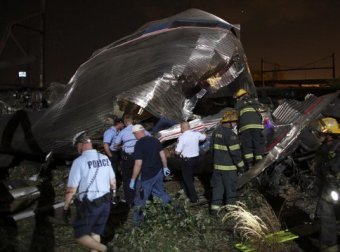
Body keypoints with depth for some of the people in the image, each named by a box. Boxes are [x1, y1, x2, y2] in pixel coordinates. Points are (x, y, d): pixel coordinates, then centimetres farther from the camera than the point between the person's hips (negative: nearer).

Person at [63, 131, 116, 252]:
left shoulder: (79, 161, -15)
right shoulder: (105, 158, 3)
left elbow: (71, 189, -13)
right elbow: (113, 182, 10)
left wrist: (66, 208, -2)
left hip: (89, 205, -6)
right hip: (105, 203, 6)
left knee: (80, 235, 7)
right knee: (95, 233, 20)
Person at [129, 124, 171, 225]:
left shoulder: (139, 144, -19)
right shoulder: (155, 140, 0)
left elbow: (138, 164, -22)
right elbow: (162, 154, 7)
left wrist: (133, 179, -14)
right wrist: (165, 167, 19)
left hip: (147, 176, -6)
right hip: (158, 172, 6)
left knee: (140, 198, 8)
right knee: (160, 191, 25)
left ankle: (137, 220, 20)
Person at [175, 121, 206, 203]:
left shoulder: (182, 137, -21)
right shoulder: (196, 134, -3)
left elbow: (177, 152, -21)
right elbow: (204, 137, 18)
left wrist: (175, 150, 2)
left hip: (186, 160, -6)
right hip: (196, 158, 6)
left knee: (187, 179, 7)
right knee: (190, 176, 26)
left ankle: (194, 198, 9)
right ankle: (189, 192, 42)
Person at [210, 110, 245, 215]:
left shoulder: (216, 131, 4)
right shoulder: (231, 134, -21)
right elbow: (235, 152, -20)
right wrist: (241, 166, -8)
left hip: (217, 165, 7)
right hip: (229, 167, -7)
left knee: (217, 187, 14)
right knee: (231, 188, 10)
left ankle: (215, 208, 17)